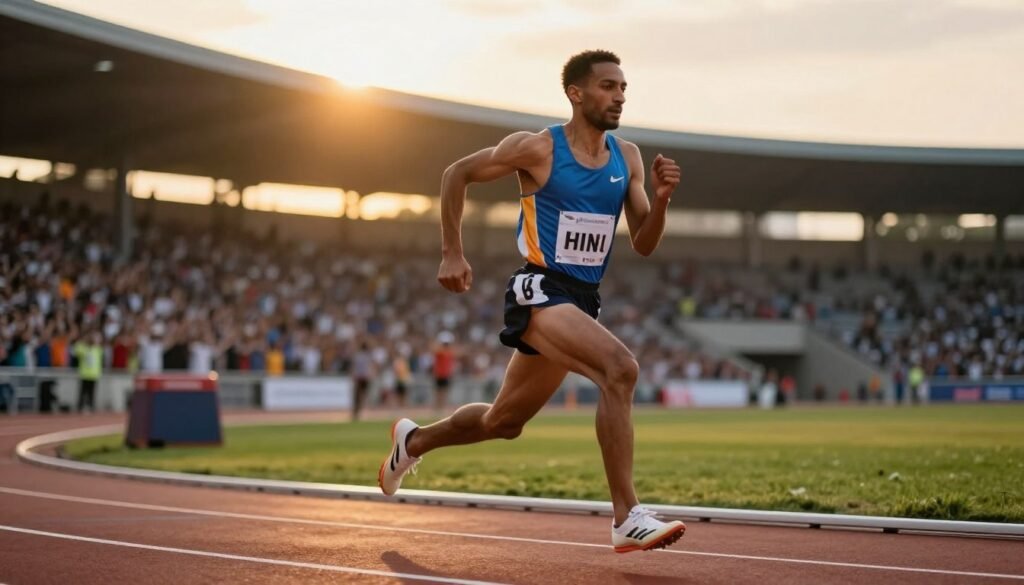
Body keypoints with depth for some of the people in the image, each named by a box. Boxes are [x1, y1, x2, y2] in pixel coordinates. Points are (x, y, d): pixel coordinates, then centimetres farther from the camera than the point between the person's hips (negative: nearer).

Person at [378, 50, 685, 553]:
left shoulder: (627, 158, 8)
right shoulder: (538, 148, -8)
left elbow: (644, 245, 7)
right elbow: (457, 175, 3)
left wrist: (660, 200, -12)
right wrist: (452, 255, 0)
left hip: (583, 299, 7)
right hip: (540, 290, -7)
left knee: (503, 422, 18)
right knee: (620, 368, -30)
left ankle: (414, 440, 45)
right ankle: (627, 518, -28)